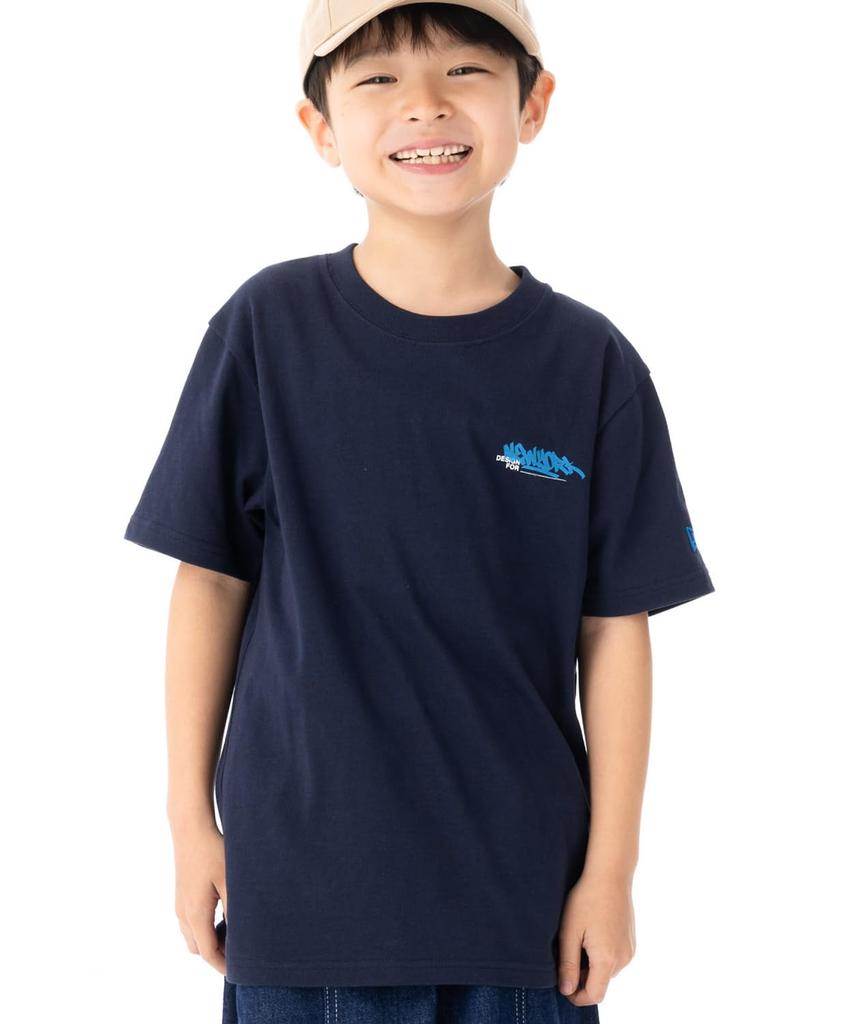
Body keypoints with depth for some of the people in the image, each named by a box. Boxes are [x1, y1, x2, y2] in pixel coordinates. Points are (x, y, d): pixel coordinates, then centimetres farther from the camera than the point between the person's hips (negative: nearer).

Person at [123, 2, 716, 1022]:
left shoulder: (591, 365, -5)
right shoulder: (268, 326, -6)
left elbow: (615, 626, -1)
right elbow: (211, 579, 0)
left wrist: (611, 867, -1)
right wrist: (191, 819, 2)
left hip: (523, 884, 1)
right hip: (303, 881, 0)